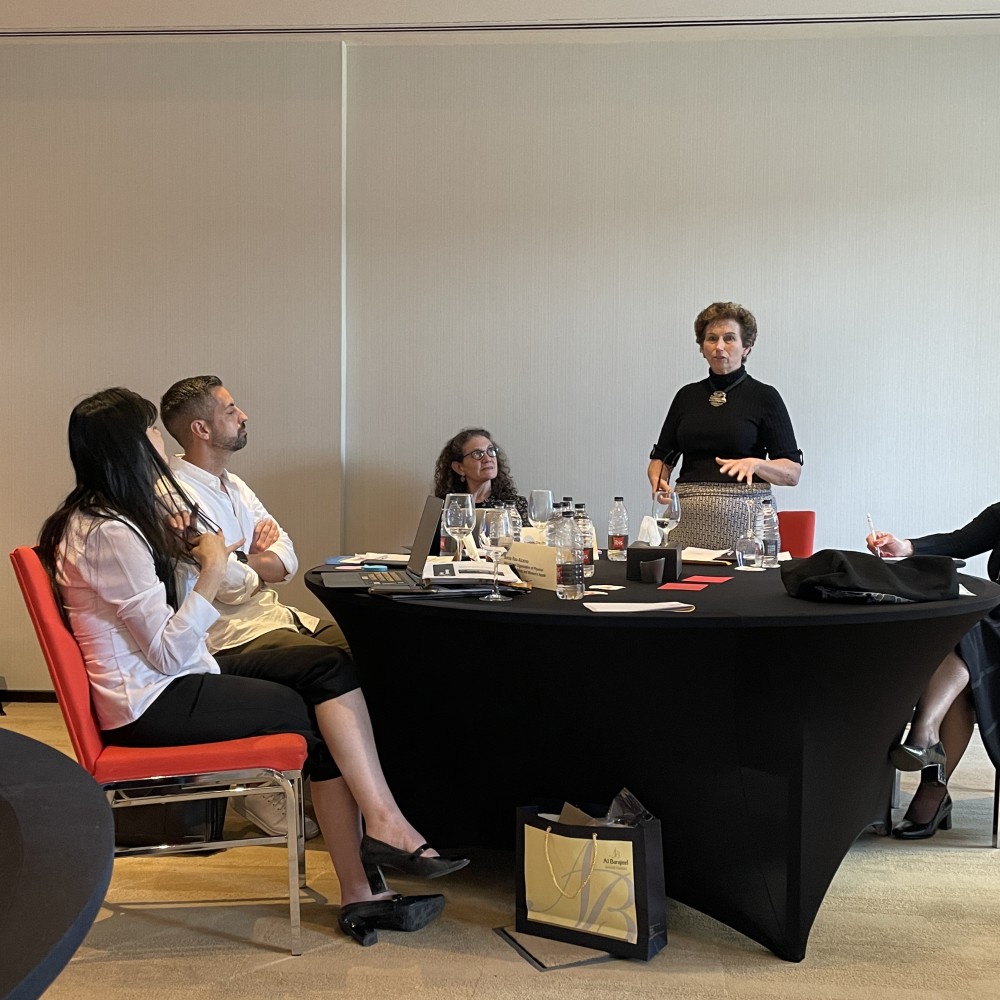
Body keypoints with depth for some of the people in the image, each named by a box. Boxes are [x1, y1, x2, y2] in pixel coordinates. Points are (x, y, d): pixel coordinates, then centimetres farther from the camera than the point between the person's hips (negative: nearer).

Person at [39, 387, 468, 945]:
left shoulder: (116, 516, 12)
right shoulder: (108, 534, -19)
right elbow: (169, 652, -21)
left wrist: (183, 554, 1)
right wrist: (212, 570, -17)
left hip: (181, 679, 9)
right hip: (152, 705, -9)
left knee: (331, 667, -8)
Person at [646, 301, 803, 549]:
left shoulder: (764, 396, 2)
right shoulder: (687, 396, 13)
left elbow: (793, 472, -2)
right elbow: (661, 457, 16)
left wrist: (755, 463, -19)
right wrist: (658, 481, -5)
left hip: (744, 515, -3)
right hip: (688, 515, 3)